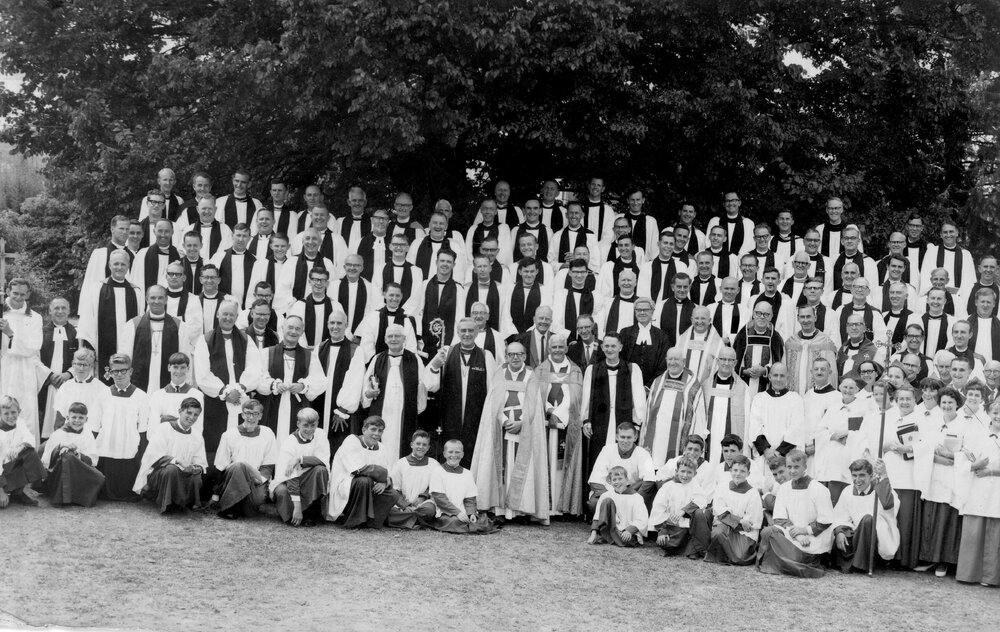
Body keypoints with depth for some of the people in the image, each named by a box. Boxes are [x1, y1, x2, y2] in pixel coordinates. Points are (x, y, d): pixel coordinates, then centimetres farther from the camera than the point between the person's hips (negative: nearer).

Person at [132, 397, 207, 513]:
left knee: (196, 478, -30)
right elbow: (153, 456, -14)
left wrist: (198, 468, -20)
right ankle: (167, 504, -22)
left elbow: (201, 464, 6)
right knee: (171, 469, -37)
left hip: (184, 475, 3)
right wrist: (176, 460, -28)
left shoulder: (197, 438, 10)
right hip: (158, 475, -3)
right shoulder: (165, 430, -4)